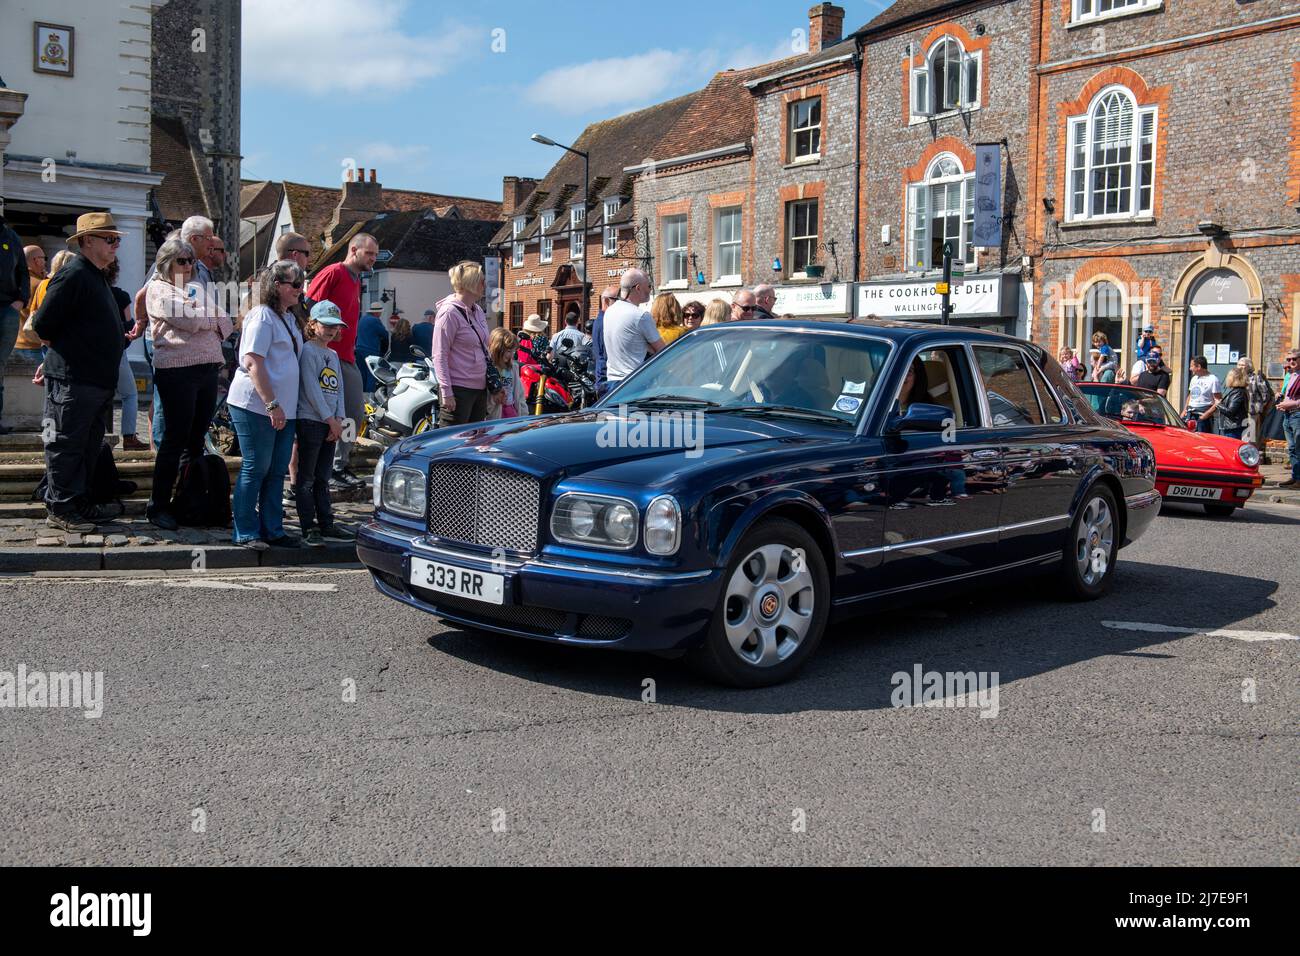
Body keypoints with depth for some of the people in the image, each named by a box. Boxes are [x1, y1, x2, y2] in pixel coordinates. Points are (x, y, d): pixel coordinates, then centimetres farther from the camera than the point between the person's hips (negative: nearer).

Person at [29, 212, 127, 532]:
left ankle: (77, 503, 25)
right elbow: (43, 325, -16)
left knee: (88, 445, 15)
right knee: (66, 445, -2)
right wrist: (64, 350, -3)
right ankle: (59, 509, 6)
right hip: (72, 380, -10)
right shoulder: (73, 274, -14)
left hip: (97, 380, 10)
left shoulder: (97, 277, 17)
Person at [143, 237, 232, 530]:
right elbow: (190, 321, -14)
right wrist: (214, 316, 4)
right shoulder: (159, 290, 0)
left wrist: (202, 316, -5)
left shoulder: (197, 288, 21)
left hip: (207, 368, 7)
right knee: (176, 438, -5)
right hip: (177, 371, -7)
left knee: (197, 438, 9)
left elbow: (226, 324, 12)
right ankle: (158, 506, 3)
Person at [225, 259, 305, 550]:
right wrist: (272, 404, -21)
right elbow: (253, 363, -18)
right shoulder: (262, 316, -11)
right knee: (255, 469, -2)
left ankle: (272, 530, 18)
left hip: (283, 409, 9)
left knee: (277, 471, 11)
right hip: (257, 406, -9)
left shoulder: (288, 318, 17)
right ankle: (245, 533, 7)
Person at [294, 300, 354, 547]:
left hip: (330, 424, 8)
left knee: (323, 479, 12)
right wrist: (331, 420, -13)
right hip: (310, 421, -8)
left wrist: (339, 419, 1)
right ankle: (309, 529, -1)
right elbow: (311, 389, -14)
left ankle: (326, 526, 16)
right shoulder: (308, 351, -7)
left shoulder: (333, 355, 18)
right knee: (306, 479, -2)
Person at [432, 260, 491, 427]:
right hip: (458, 390, -9)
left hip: (480, 388, 9)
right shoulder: (449, 312, -13)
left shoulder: (478, 311, 13)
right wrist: (446, 392, -20)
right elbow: (439, 356, -15)